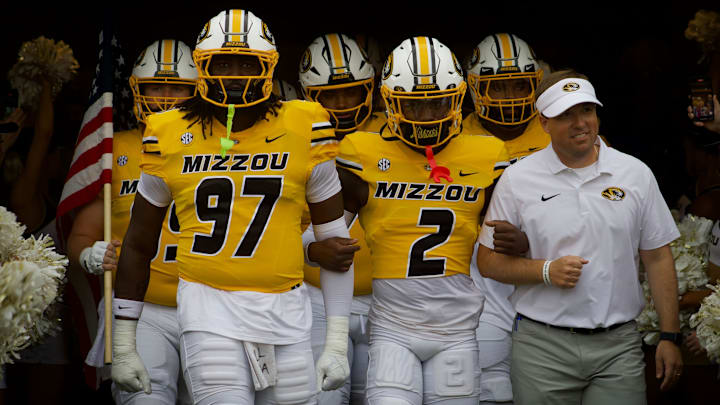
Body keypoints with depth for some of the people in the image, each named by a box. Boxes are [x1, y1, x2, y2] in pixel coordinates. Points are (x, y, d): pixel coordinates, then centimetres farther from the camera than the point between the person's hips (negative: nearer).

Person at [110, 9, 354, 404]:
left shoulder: (302, 131, 1)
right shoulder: (171, 137, 3)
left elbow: (334, 241, 7)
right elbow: (137, 245, 12)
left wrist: (337, 342, 3)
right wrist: (123, 345, 11)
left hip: (285, 309, 1)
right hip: (208, 304, -1)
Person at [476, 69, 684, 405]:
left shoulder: (635, 174, 6)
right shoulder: (517, 180, 1)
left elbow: (657, 258, 8)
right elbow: (488, 262, 2)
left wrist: (670, 336, 5)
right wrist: (547, 271, -13)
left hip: (619, 345, 1)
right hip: (543, 346, -1)